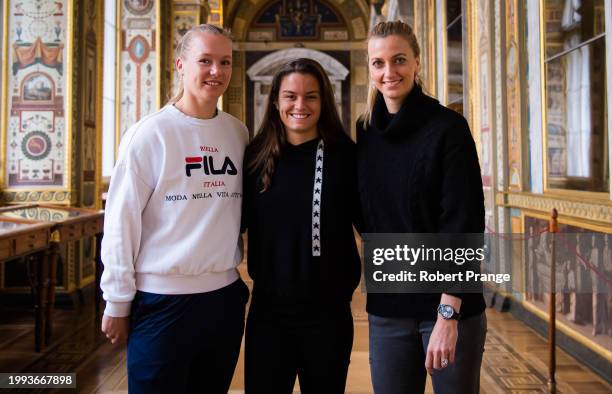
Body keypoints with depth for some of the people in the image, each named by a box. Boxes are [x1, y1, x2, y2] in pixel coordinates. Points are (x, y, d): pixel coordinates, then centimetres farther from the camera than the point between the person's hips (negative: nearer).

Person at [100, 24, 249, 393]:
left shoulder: (238, 133, 4)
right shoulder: (150, 133, -9)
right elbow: (121, 223, -8)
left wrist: (237, 270, 10)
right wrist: (118, 302, -6)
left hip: (226, 296, 5)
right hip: (162, 299, -4)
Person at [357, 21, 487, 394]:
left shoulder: (448, 127, -9)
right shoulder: (365, 131, 5)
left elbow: (463, 222, -15)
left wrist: (448, 313, -20)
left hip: (450, 305, -4)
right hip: (386, 306, 4)